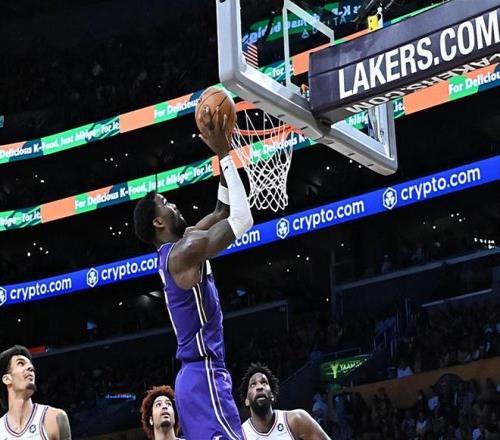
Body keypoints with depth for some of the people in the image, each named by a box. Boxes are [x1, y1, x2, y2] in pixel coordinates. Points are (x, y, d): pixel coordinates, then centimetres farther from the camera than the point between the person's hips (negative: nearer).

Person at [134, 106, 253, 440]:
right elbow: (243, 218, -18)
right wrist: (225, 155, -13)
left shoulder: (180, 247, 16)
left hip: (198, 374, 10)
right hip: (204, 374, -10)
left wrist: (223, 155, 14)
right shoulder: (183, 253, -13)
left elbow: (223, 211, 24)